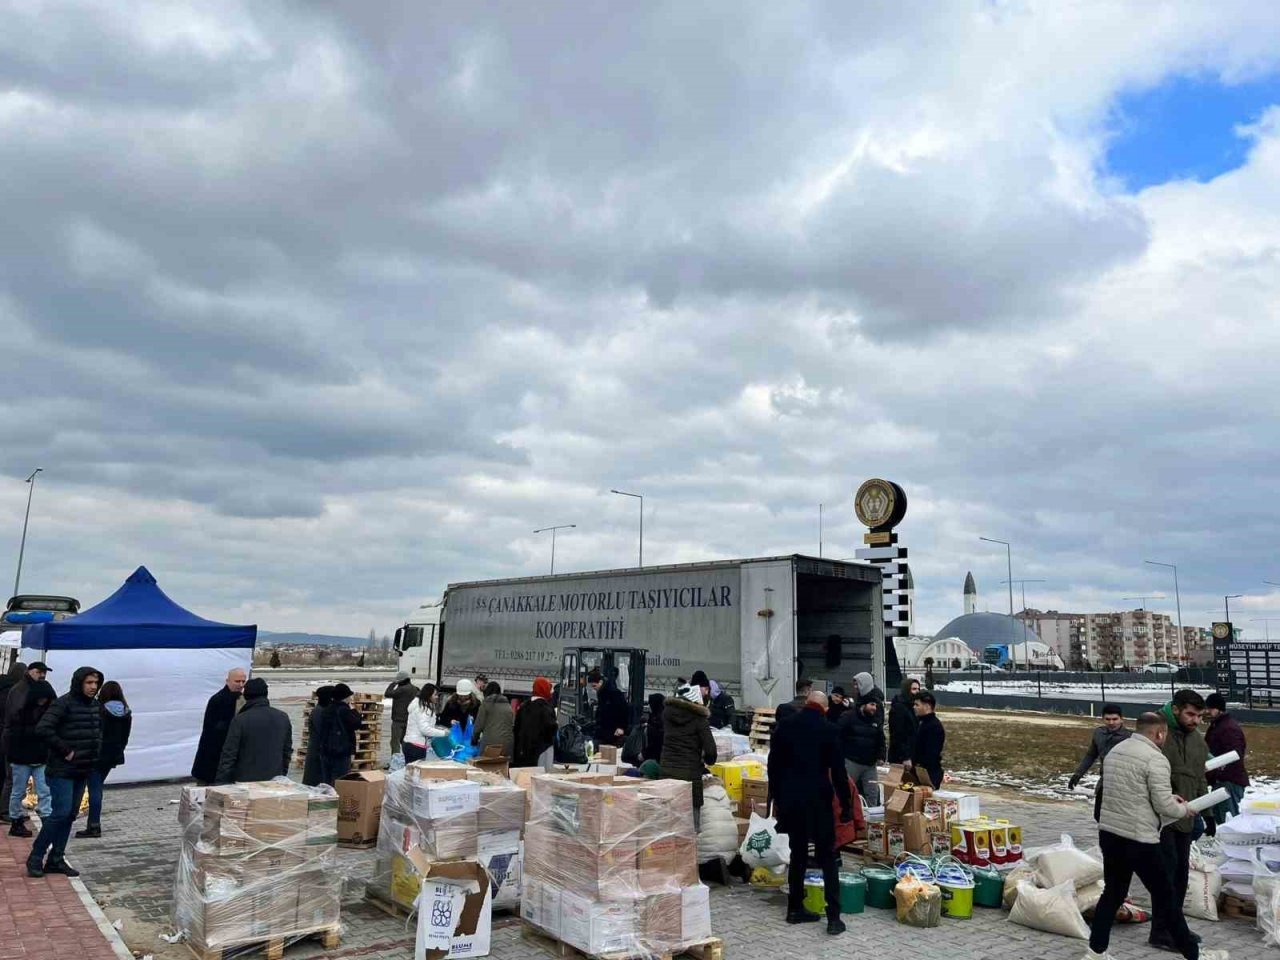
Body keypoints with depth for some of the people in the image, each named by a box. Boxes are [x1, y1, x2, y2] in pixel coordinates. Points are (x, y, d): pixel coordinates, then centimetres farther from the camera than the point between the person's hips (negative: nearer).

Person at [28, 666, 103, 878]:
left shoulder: (94, 705, 9)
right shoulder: (63, 703, -14)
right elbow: (43, 729, -23)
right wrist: (65, 751, -19)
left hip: (83, 770, 7)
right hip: (62, 770, -7)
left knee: (70, 815, 10)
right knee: (61, 812, -10)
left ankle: (56, 859, 19)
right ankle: (35, 857, 6)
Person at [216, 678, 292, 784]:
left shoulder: (240, 720, -10)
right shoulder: (283, 718, 4)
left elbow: (229, 755, -9)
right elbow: (287, 752, 10)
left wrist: (221, 783, -3)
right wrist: (282, 776, 20)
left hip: (246, 781, -4)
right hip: (274, 781, 4)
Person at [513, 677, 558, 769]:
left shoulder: (524, 707, 11)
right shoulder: (544, 707, -13)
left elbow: (516, 728, 16)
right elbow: (550, 726, -23)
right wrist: (556, 726, -1)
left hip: (523, 749, 8)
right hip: (542, 747, -8)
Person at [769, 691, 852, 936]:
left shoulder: (784, 726, 3)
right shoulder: (828, 730, -8)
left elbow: (773, 766, 8)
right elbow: (838, 771, -9)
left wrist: (777, 798, 16)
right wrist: (846, 805, 0)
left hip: (790, 799, 4)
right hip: (818, 800, -4)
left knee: (798, 854, 16)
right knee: (827, 857, 5)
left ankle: (795, 909, 21)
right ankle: (833, 917, 1)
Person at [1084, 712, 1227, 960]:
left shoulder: (1115, 751, 12)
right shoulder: (1155, 758, -15)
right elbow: (1163, 805, -15)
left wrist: (1169, 797, 20)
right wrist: (1183, 810, 5)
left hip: (1108, 833, 7)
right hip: (1138, 839, -7)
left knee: (1112, 893, 15)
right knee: (1165, 897, 8)